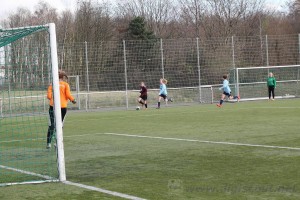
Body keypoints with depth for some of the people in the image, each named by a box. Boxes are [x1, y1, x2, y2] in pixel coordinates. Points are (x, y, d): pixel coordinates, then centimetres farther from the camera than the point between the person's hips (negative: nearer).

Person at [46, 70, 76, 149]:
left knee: (51, 125, 0)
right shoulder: (65, 84, 3)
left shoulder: (52, 85, 7)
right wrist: (73, 100, 13)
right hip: (62, 107, -1)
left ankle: (49, 143, -9)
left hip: (53, 106, 1)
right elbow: (68, 95, -5)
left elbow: (48, 96, 2)